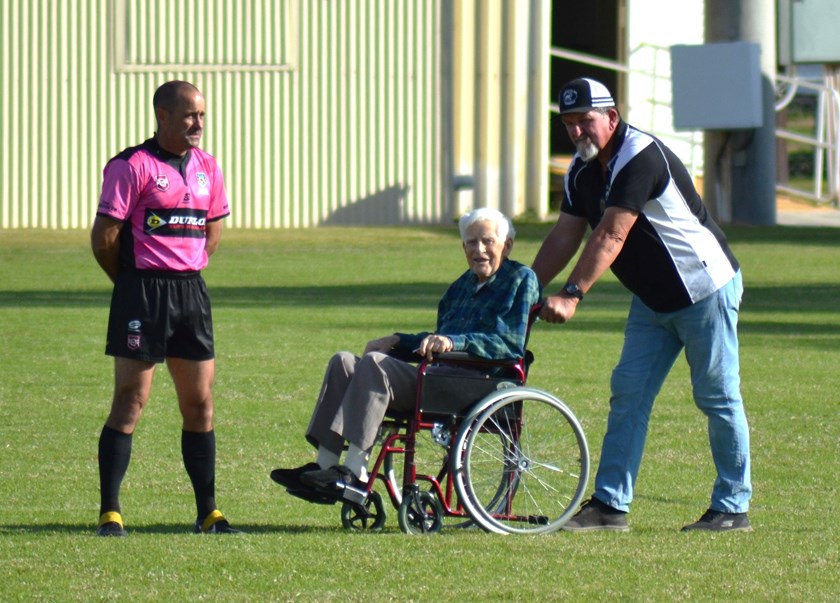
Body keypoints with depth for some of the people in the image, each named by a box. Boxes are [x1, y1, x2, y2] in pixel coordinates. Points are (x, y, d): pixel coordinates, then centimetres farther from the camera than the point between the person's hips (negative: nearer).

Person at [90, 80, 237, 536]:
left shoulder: (207, 168, 12)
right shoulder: (132, 166, -9)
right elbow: (104, 237, -10)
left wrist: (188, 272, 14)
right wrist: (134, 285, 1)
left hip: (191, 292, 6)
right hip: (143, 293, -6)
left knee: (200, 403, 7)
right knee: (131, 401, -7)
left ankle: (208, 512, 13)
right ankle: (109, 512, -3)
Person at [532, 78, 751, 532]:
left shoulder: (640, 158, -23)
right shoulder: (582, 170, 5)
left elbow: (611, 236, -30)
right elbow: (564, 237, 4)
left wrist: (571, 295, -36)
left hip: (705, 289, -9)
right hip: (652, 301, 9)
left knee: (717, 399, -2)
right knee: (628, 393, 2)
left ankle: (732, 508, 5)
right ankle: (610, 505, 1)